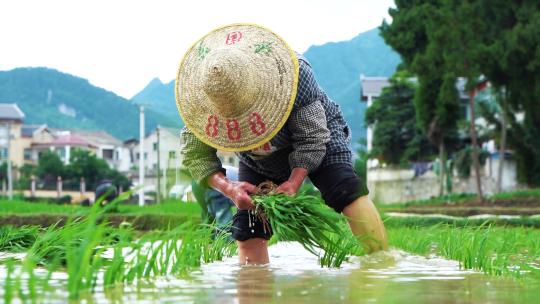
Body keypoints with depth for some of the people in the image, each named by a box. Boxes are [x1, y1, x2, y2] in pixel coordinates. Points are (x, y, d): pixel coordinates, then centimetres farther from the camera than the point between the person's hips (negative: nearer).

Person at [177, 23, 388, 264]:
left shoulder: (293, 75, -37)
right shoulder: (201, 98, -29)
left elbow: (312, 138, -28)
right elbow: (195, 154, -20)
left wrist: (293, 183, -40)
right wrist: (228, 187, -37)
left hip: (316, 142, -3)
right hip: (258, 162, 3)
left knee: (347, 190, -27)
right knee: (248, 230, -9)